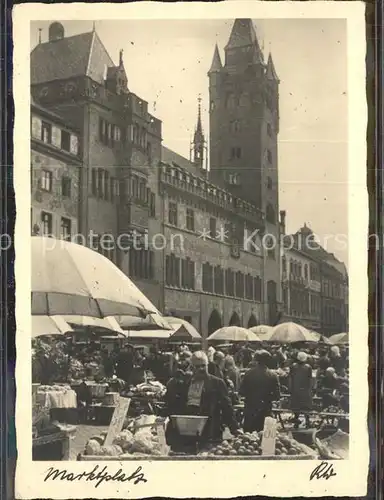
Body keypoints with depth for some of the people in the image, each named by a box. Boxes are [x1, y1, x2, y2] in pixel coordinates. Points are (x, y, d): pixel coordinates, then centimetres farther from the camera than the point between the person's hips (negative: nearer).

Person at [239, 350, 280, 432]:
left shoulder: (248, 374, -7)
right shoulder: (273, 376, -6)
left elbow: (242, 392, -4)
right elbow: (277, 396, -4)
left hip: (250, 411, 0)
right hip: (265, 411, 0)